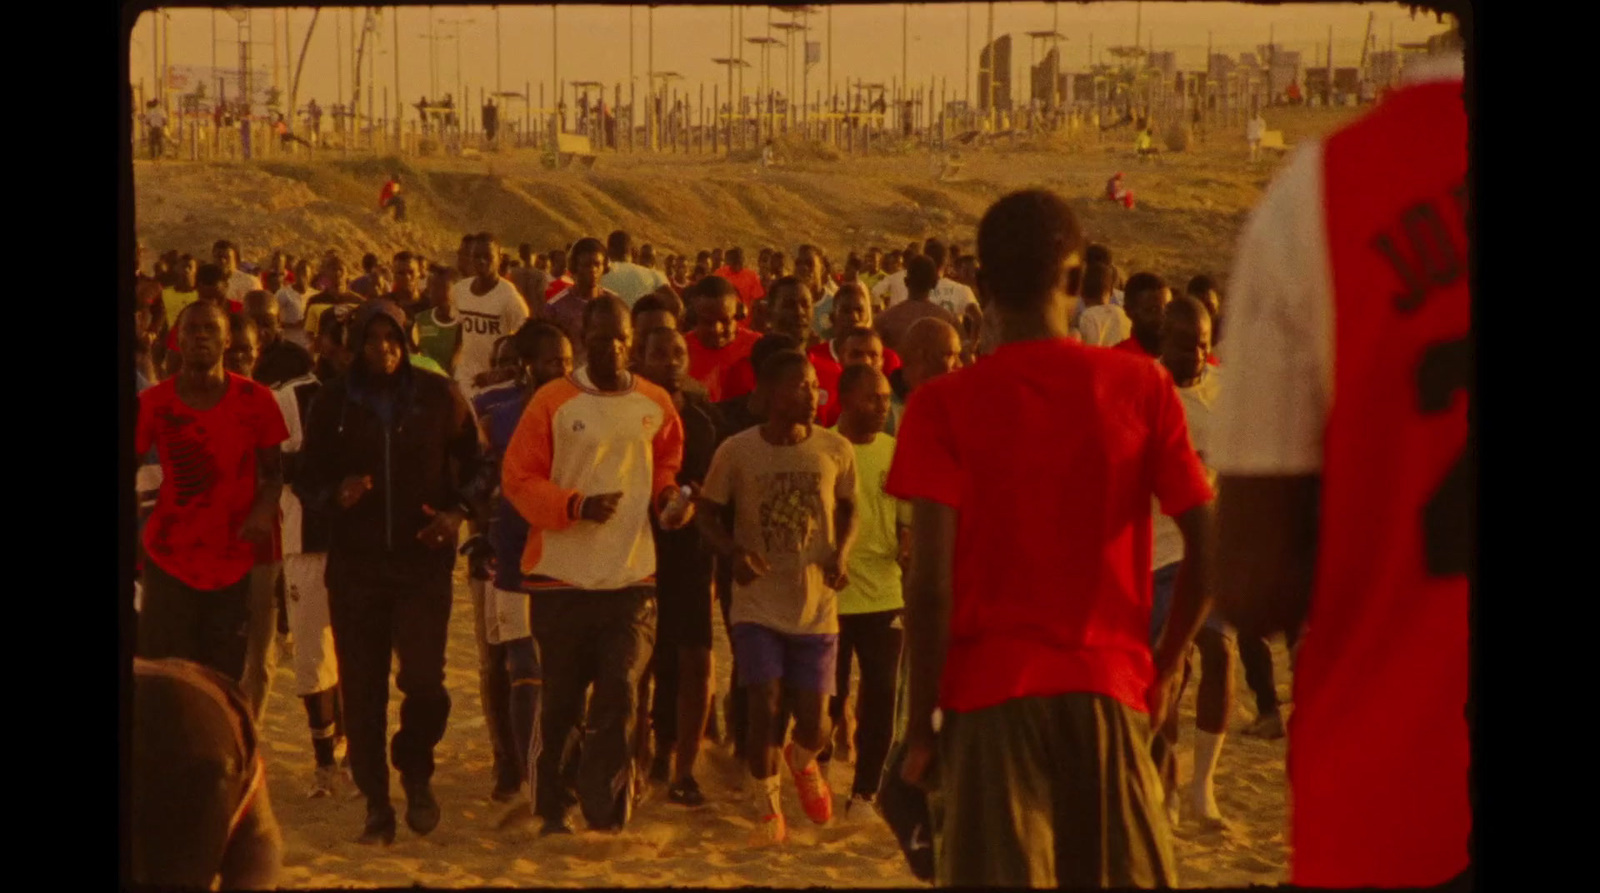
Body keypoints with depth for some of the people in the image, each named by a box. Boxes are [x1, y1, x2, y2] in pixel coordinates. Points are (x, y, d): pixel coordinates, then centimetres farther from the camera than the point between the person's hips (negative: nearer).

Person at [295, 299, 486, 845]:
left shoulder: (439, 397, 1)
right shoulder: (333, 404, 3)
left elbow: (475, 464, 9)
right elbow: (307, 478, 7)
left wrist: (458, 511, -8)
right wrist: (335, 494, -14)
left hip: (424, 559, -1)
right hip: (354, 564, 1)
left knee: (423, 678, -13)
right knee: (362, 688, 3)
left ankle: (416, 771, 15)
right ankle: (377, 804, 14)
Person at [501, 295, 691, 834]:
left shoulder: (655, 405, 8)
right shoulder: (552, 402, -3)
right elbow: (518, 478, -3)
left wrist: (668, 498, 1)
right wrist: (576, 505, -18)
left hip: (633, 577, 2)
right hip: (562, 577, -2)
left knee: (620, 697, -6)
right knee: (560, 699, 6)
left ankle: (607, 816, 0)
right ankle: (551, 810, 21)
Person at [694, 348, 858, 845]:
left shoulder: (835, 450, -3)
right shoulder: (736, 451, -7)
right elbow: (708, 515, 2)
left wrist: (842, 552, -8)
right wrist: (734, 552, -17)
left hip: (816, 606, 1)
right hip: (758, 604, -1)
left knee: (814, 723, 2)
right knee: (764, 709, -7)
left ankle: (802, 761, 40)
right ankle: (768, 805, 19)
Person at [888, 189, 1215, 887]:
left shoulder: (943, 405, -4)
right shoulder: (1142, 389, 1)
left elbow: (931, 582, -11)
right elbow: (1208, 550, -1)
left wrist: (920, 724, -3)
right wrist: (1163, 668, 12)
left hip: (991, 696, -2)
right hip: (1111, 688, 2)